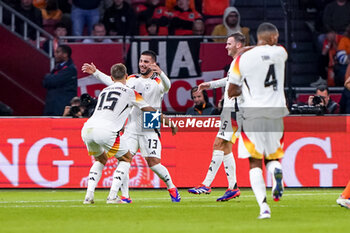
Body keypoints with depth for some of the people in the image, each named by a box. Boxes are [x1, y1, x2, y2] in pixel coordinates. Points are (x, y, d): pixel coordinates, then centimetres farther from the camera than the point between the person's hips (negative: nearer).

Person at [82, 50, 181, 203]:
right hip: (131, 128, 4)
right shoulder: (132, 79, 14)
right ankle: (125, 196, -5)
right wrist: (95, 72, 23)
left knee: (153, 163, -9)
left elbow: (166, 86, -25)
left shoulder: (157, 82, -3)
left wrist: (160, 73, -45)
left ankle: (171, 187, 14)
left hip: (150, 130, -4)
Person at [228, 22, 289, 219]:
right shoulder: (279, 53, -1)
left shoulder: (242, 59, -2)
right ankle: (276, 169, -20)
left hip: (252, 114, -1)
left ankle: (264, 206, -14)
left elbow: (231, 93, 5)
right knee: (273, 157, 18)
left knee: (255, 163, 3)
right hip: (275, 113, 1)